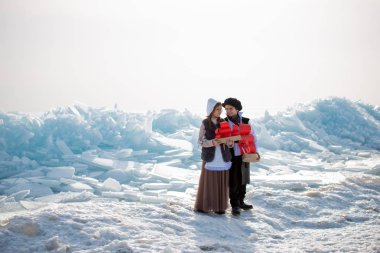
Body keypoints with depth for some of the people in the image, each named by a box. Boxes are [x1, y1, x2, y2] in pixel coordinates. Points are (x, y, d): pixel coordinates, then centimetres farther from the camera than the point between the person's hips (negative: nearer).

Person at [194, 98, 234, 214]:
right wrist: (212, 142, -22)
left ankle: (220, 206, 14)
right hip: (210, 157, -3)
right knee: (208, 181, 1)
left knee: (221, 182, 5)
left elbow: (229, 138, 9)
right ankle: (203, 205, 13)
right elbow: (200, 141, -5)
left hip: (222, 157, 3)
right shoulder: (205, 123, -3)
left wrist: (230, 142, -15)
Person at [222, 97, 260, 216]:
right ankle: (234, 205, 12)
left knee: (243, 180, 14)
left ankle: (241, 202, 29)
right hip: (231, 156, -3)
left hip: (244, 155, 3)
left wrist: (255, 151, -2)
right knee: (233, 182, 1)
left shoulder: (246, 121, 0)